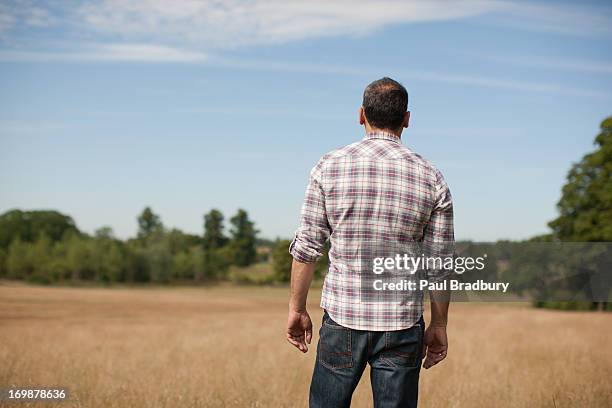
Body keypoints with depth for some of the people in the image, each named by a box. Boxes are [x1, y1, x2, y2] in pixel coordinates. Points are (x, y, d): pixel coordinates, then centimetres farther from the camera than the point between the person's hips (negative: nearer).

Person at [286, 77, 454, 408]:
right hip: (402, 323, 1)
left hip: (342, 315, 0)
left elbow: (307, 246, -1)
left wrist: (297, 308, 9)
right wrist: (438, 325, 12)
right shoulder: (431, 178, 0)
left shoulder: (330, 167, -3)